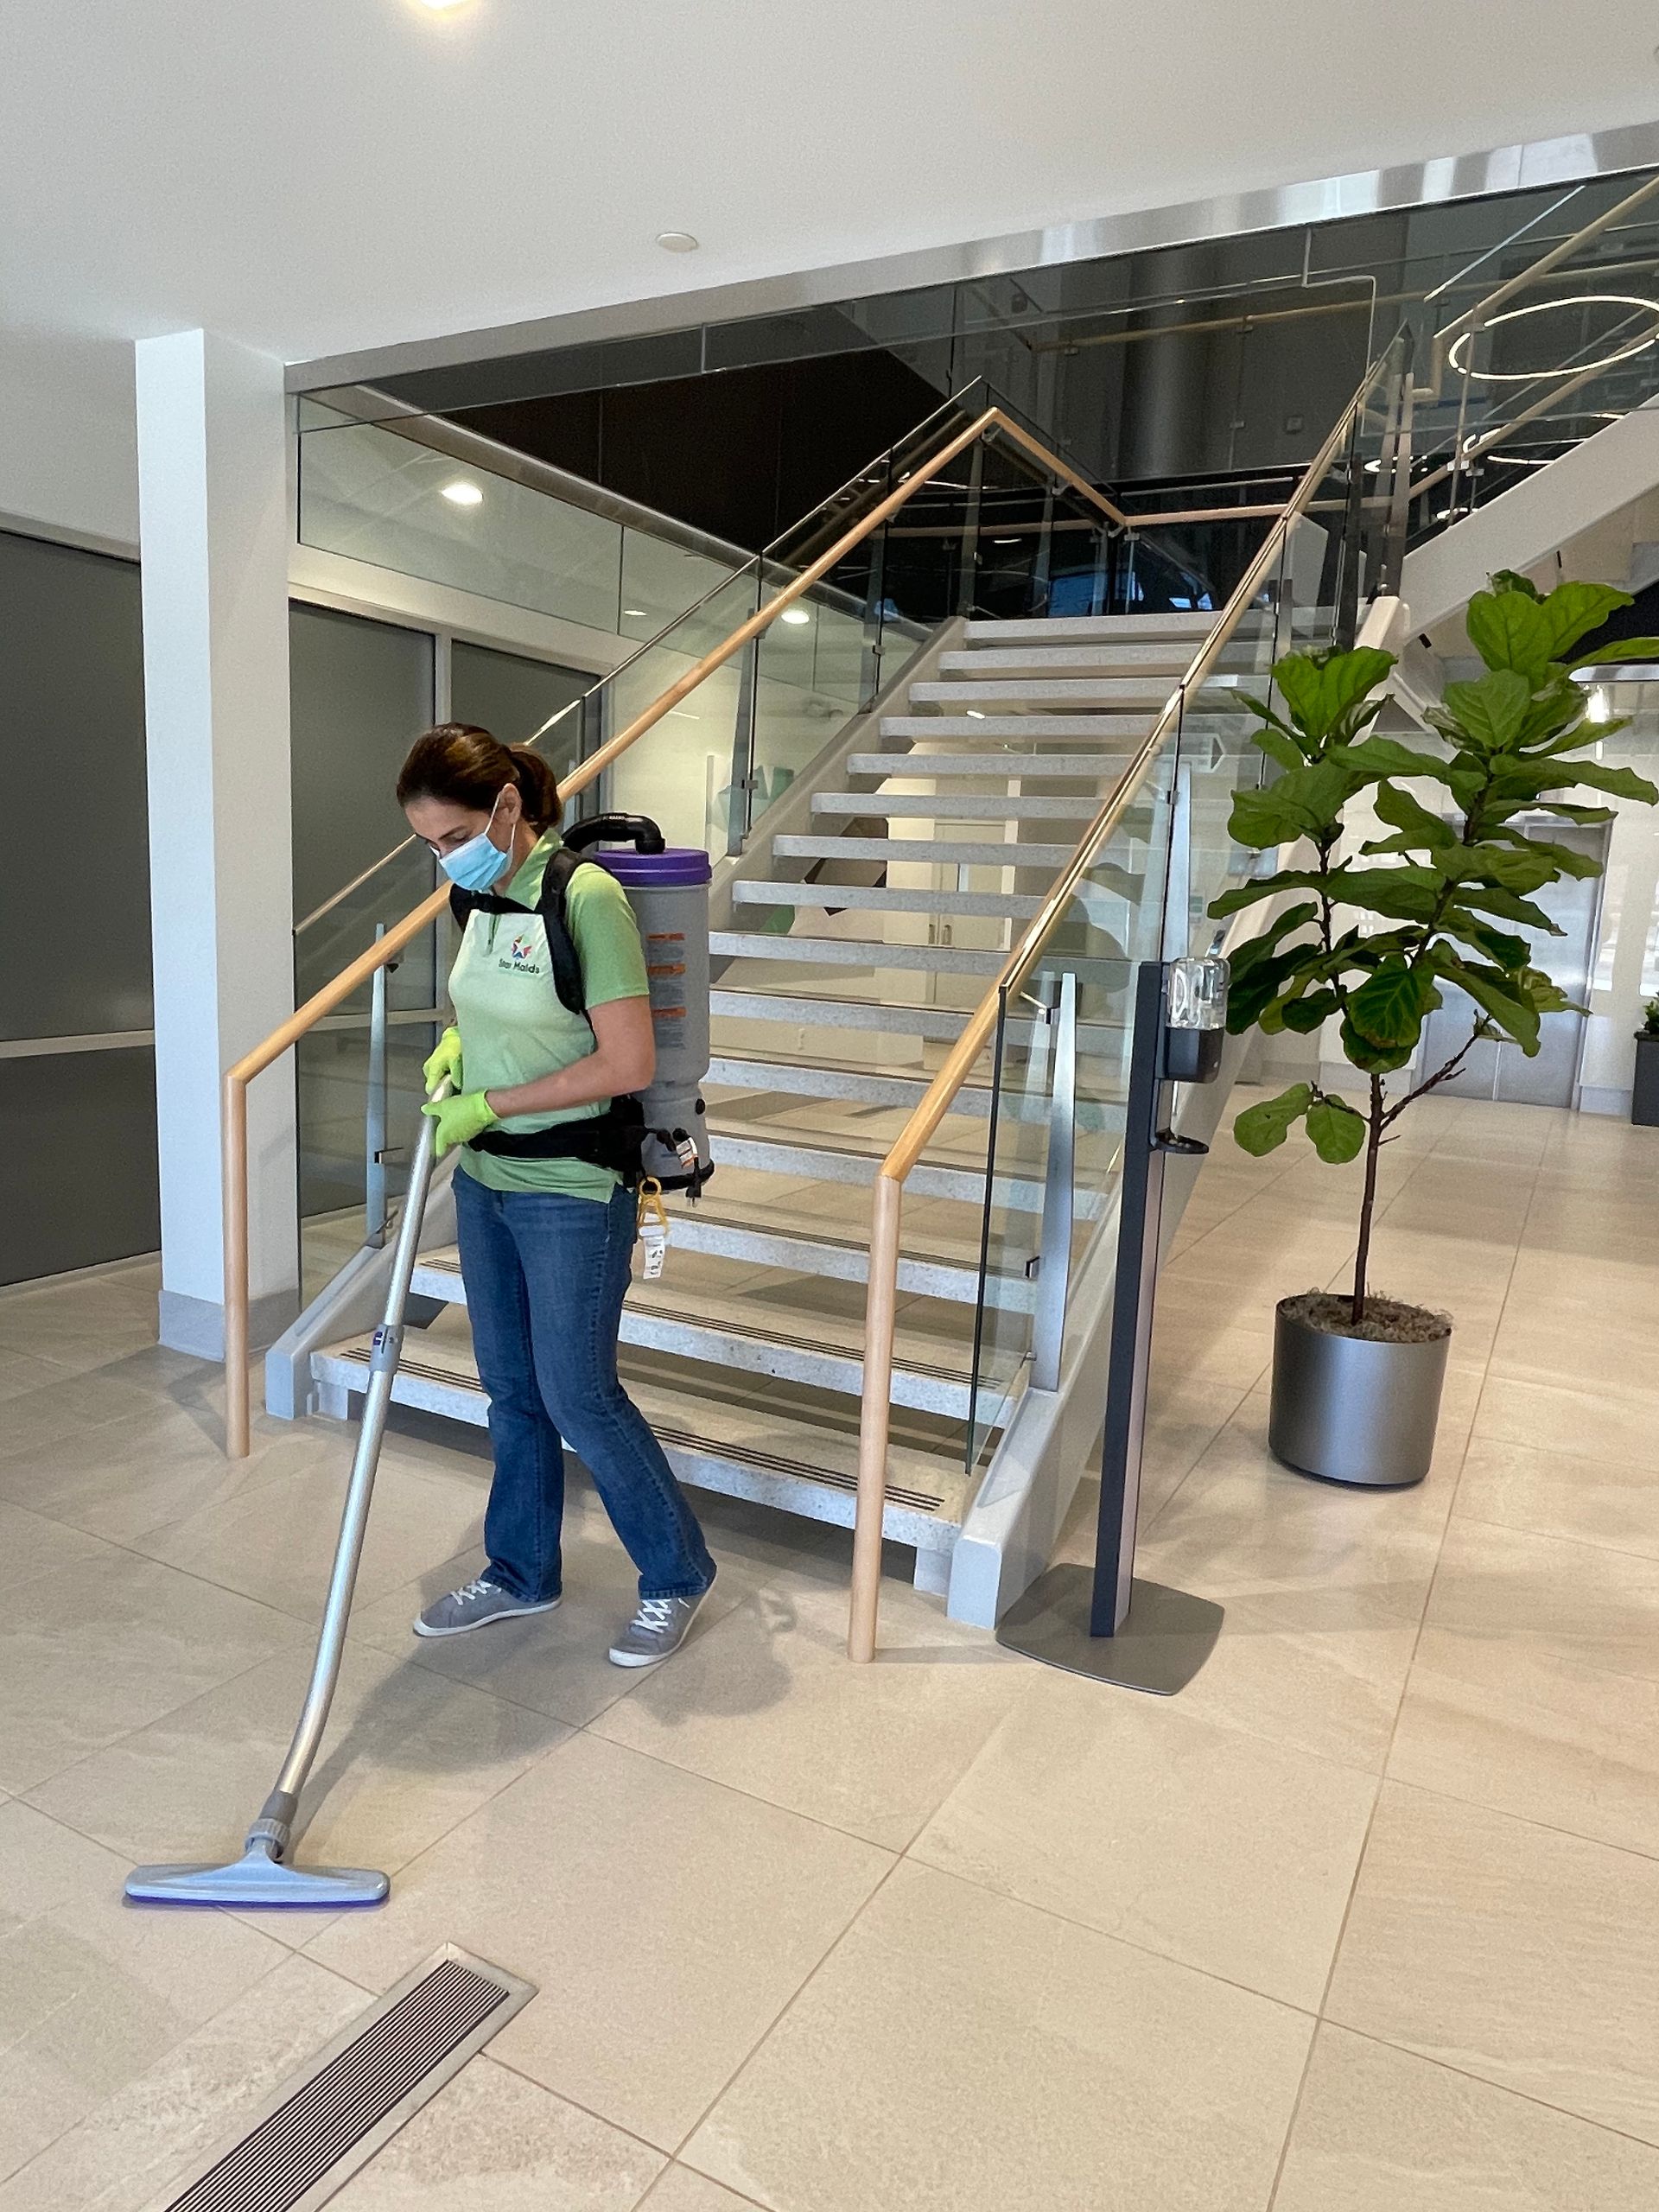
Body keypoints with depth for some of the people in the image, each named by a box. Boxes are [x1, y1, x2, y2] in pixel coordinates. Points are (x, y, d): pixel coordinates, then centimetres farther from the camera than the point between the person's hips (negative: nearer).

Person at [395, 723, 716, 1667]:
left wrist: (488, 1106, -18)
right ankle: (522, 1573, 35)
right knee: (512, 1387, 17)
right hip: (485, 1181, 8)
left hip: (570, 1193, -8)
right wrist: (455, 1044, 1)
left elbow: (629, 1064, -23)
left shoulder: (586, 897, -20)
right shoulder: (484, 897, 5)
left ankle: (677, 1571, 24)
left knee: (579, 1393, 2)